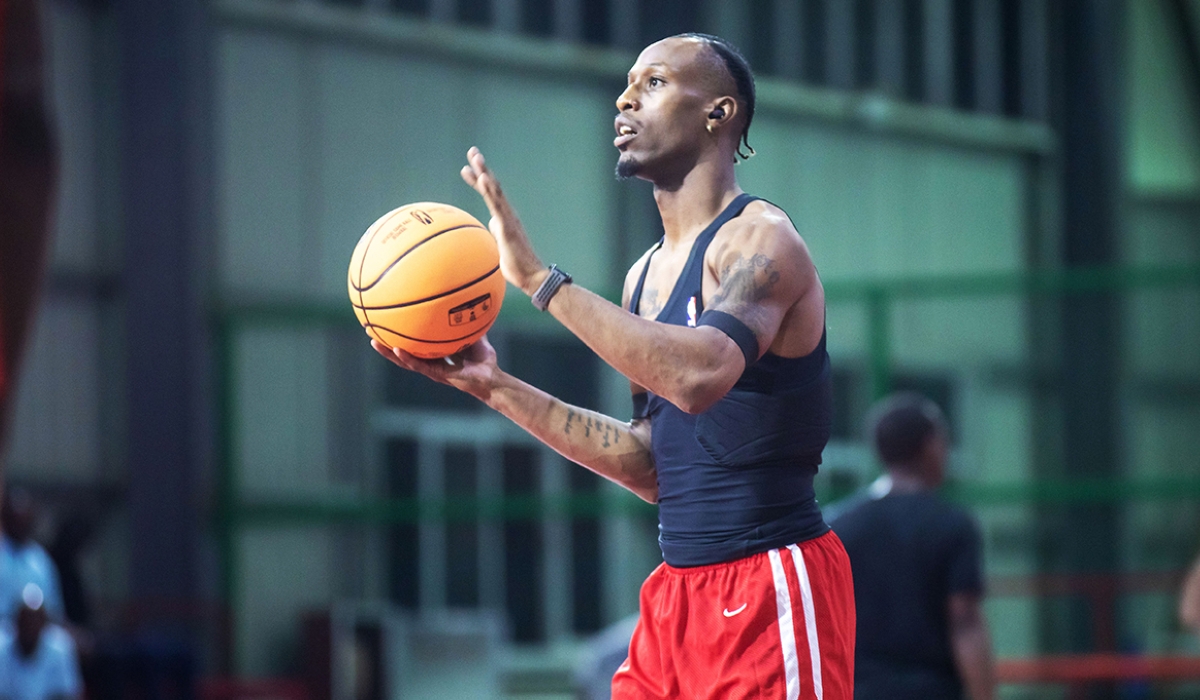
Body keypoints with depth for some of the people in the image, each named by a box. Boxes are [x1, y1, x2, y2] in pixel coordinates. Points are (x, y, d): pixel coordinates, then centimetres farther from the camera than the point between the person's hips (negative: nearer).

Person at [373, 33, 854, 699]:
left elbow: (699, 375, -31)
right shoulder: (646, 275, 15)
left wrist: (539, 278, -28)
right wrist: (496, 387, 12)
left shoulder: (759, 240, -11)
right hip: (679, 589, 8)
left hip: (772, 590, -8)